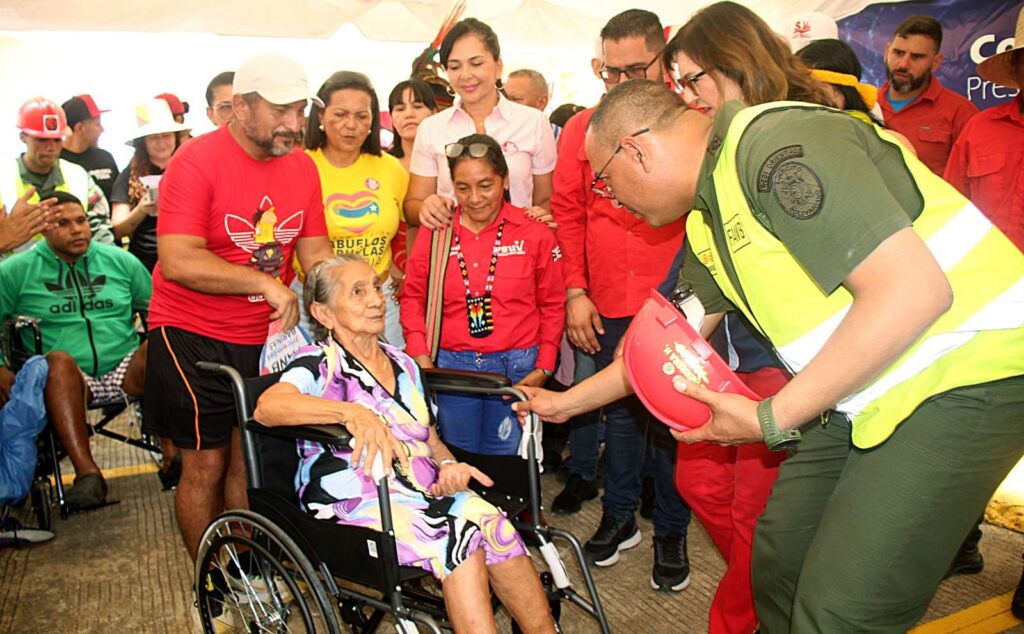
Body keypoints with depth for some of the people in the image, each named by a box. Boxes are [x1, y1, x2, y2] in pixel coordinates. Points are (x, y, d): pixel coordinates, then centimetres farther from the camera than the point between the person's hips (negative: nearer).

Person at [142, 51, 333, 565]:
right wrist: (266, 283, -26)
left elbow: (316, 252, 7)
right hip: (192, 336, -5)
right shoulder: (197, 161, -14)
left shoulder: (302, 167, 4)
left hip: (264, 336, 5)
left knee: (247, 461, 12)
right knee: (205, 466, 2)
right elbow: (178, 261, -24)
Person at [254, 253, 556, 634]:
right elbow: (266, 407, -21)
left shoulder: (403, 364, 19)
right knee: (460, 537, -30)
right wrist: (351, 412, -35)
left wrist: (449, 465, 0)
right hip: (356, 501, -5)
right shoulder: (318, 364, 0)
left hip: (425, 490, 5)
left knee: (498, 528, -22)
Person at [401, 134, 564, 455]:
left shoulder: (535, 233, -2)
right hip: (451, 367, 1)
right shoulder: (433, 232, 1)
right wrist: (421, 357, -3)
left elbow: (552, 304, 4)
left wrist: (544, 368, -2)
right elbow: (413, 297, 8)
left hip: (516, 368, -1)